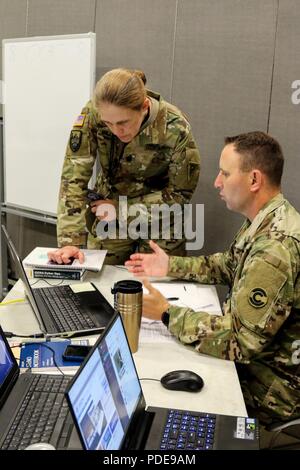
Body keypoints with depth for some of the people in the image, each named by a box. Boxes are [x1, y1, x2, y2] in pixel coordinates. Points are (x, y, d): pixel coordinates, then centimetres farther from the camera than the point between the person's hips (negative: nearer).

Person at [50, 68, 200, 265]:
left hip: (160, 221, -1)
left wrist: (122, 209, -19)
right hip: (108, 220, 2)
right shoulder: (92, 114, -23)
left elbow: (181, 193, -14)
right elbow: (74, 177, -23)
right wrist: (70, 240, -32)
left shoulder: (175, 129, -26)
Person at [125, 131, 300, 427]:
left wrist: (167, 314, -22)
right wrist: (171, 266, 6)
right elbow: (229, 265, 17)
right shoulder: (265, 222, 0)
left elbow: (238, 341, -31)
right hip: (254, 355, 8)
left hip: (267, 388, -8)